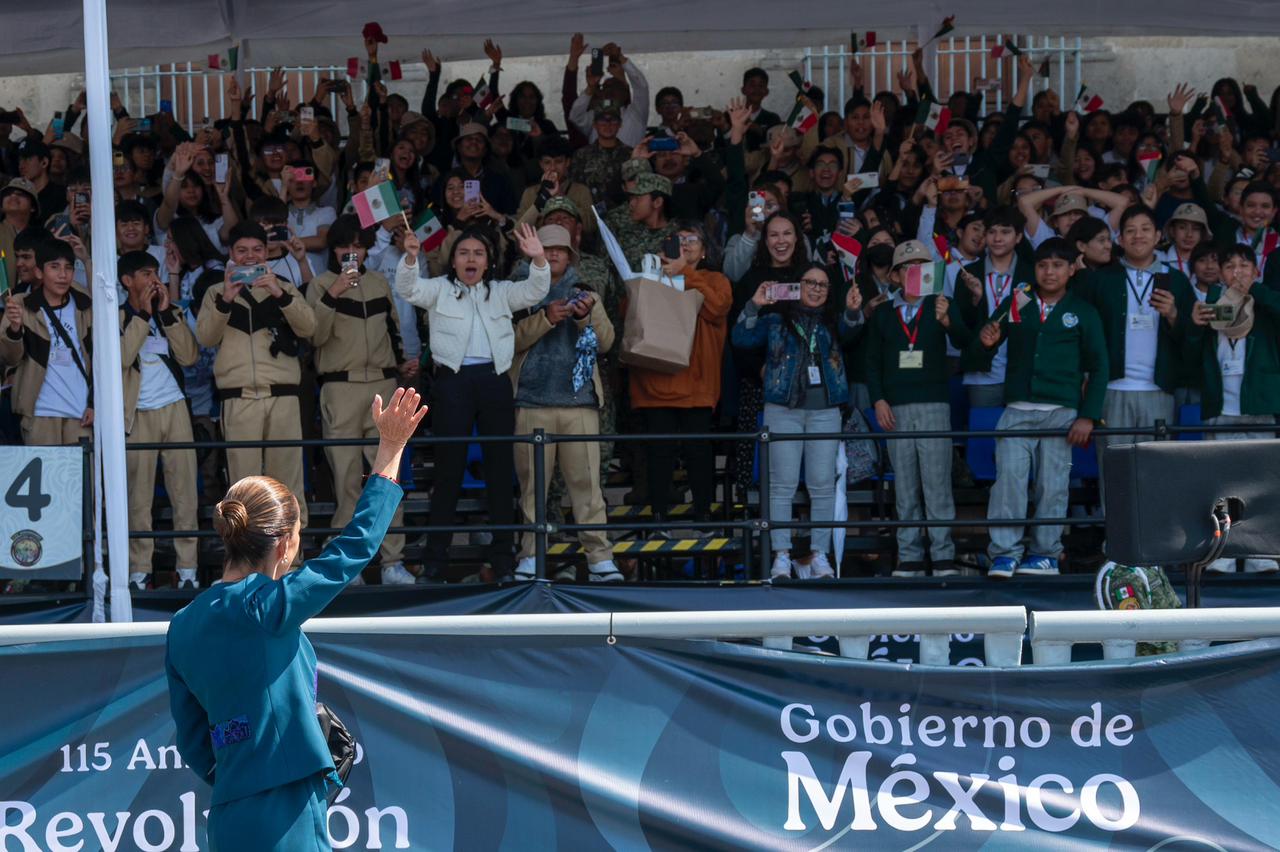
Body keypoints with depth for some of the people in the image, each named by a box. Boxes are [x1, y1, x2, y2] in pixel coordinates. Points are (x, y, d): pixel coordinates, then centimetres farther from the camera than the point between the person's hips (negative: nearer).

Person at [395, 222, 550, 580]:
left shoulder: (501, 292, 16)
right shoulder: (439, 289, 10)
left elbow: (534, 292, 2)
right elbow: (409, 289, -7)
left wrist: (538, 260, -18)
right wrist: (410, 258, -27)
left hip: (494, 380, 3)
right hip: (453, 380, -3)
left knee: (501, 467, 4)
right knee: (449, 468, -2)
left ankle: (502, 557, 11)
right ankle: (436, 557, 3)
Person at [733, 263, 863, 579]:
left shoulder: (832, 320, 13)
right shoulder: (777, 319, 10)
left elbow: (848, 331, -8)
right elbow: (741, 339, 0)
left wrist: (852, 311, -29)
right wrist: (754, 306, -13)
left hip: (824, 411, 1)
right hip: (783, 410, -1)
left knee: (823, 485, -1)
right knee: (783, 484, -3)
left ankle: (820, 554, 3)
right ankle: (781, 555, -1)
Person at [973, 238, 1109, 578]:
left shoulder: (1083, 312, 8)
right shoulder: (1015, 304, 11)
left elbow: (1098, 367, 6)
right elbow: (981, 351, 11)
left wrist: (1088, 416, -3)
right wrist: (985, 341, -14)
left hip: (1061, 412, -1)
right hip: (1017, 410, 1)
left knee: (1052, 485, -1)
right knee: (1008, 478, -10)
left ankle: (1045, 553, 8)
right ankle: (1004, 553, -8)